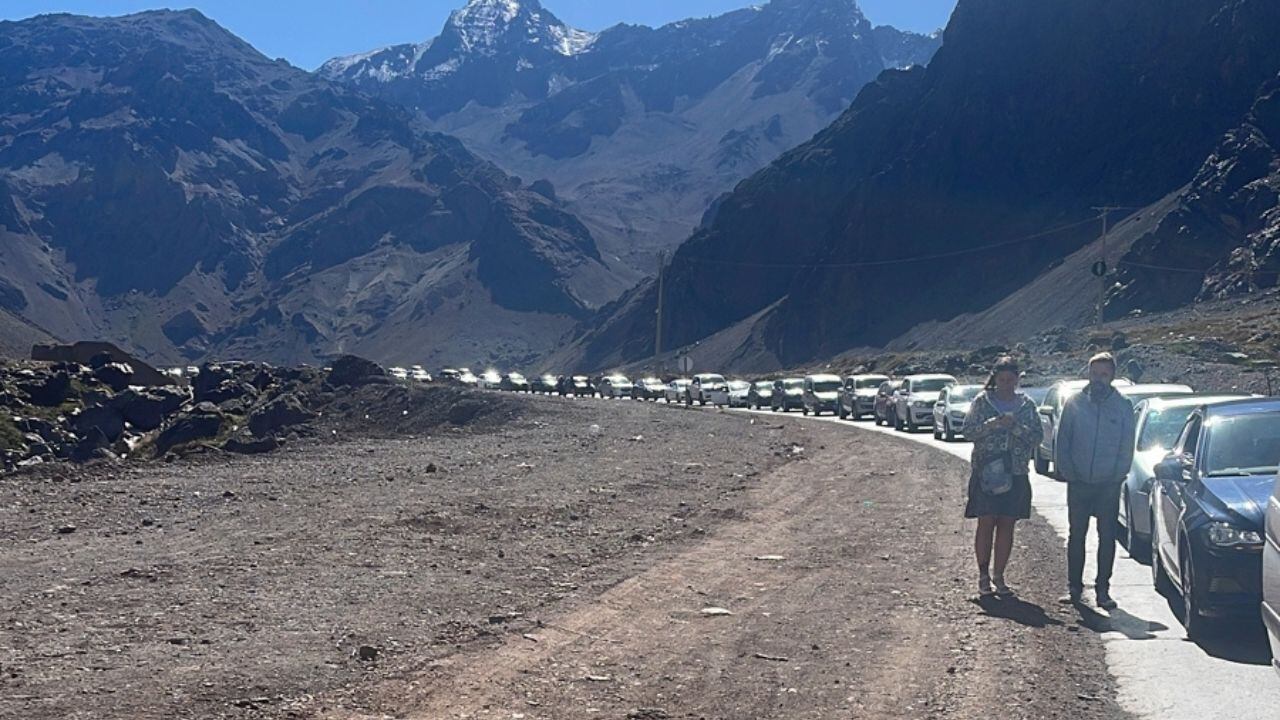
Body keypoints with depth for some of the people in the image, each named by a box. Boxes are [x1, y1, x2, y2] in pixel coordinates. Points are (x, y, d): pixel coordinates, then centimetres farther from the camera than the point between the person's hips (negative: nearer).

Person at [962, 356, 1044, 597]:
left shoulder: (1027, 405, 8)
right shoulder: (982, 401, 3)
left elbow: (1038, 436, 2)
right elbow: (968, 430, -3)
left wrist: (1016, 427, -14)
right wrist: (991, 425, -18)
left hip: (1016, 473, 2)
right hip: (985, 470, -2)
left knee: (1007, 525, 4)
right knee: (986, 523, -2)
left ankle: (998, 576, 12)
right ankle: (983, 575, 9)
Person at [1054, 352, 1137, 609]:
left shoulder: (1123, 406, 1)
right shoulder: (1074, 403, 2)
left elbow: (1127, 446, 3)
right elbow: (1062, 441, 4)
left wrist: (1118, 475, -5)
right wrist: (1066, 471, -4)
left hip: (1109, 484, 0)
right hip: (1078, 482, 0)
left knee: (1107, 537, 3)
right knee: (1076, 535, 6)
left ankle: (1103, 589, 11)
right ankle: (1074, 586, 14)